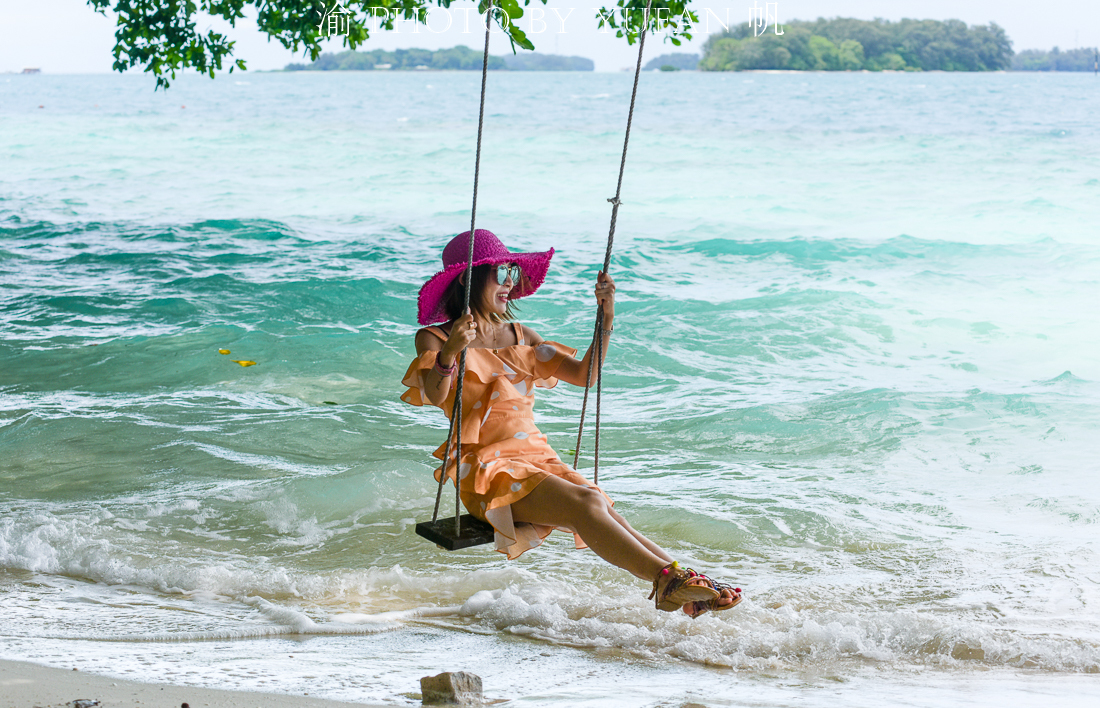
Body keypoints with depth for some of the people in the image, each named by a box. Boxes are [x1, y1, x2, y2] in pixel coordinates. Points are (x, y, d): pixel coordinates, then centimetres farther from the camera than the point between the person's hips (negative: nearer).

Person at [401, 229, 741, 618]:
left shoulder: (518, 336, 19)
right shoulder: (434, 339, 0)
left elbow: (582, 373, 14)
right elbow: (434, 395, -20)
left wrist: (606, 318, 2)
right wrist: (449, 353, -40)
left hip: (537, 456, 6)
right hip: (485, 469, -6)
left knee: (602, 509, -22)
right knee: (585, 503, -30)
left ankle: (680, 592, -38)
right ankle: (670, 578, -42)